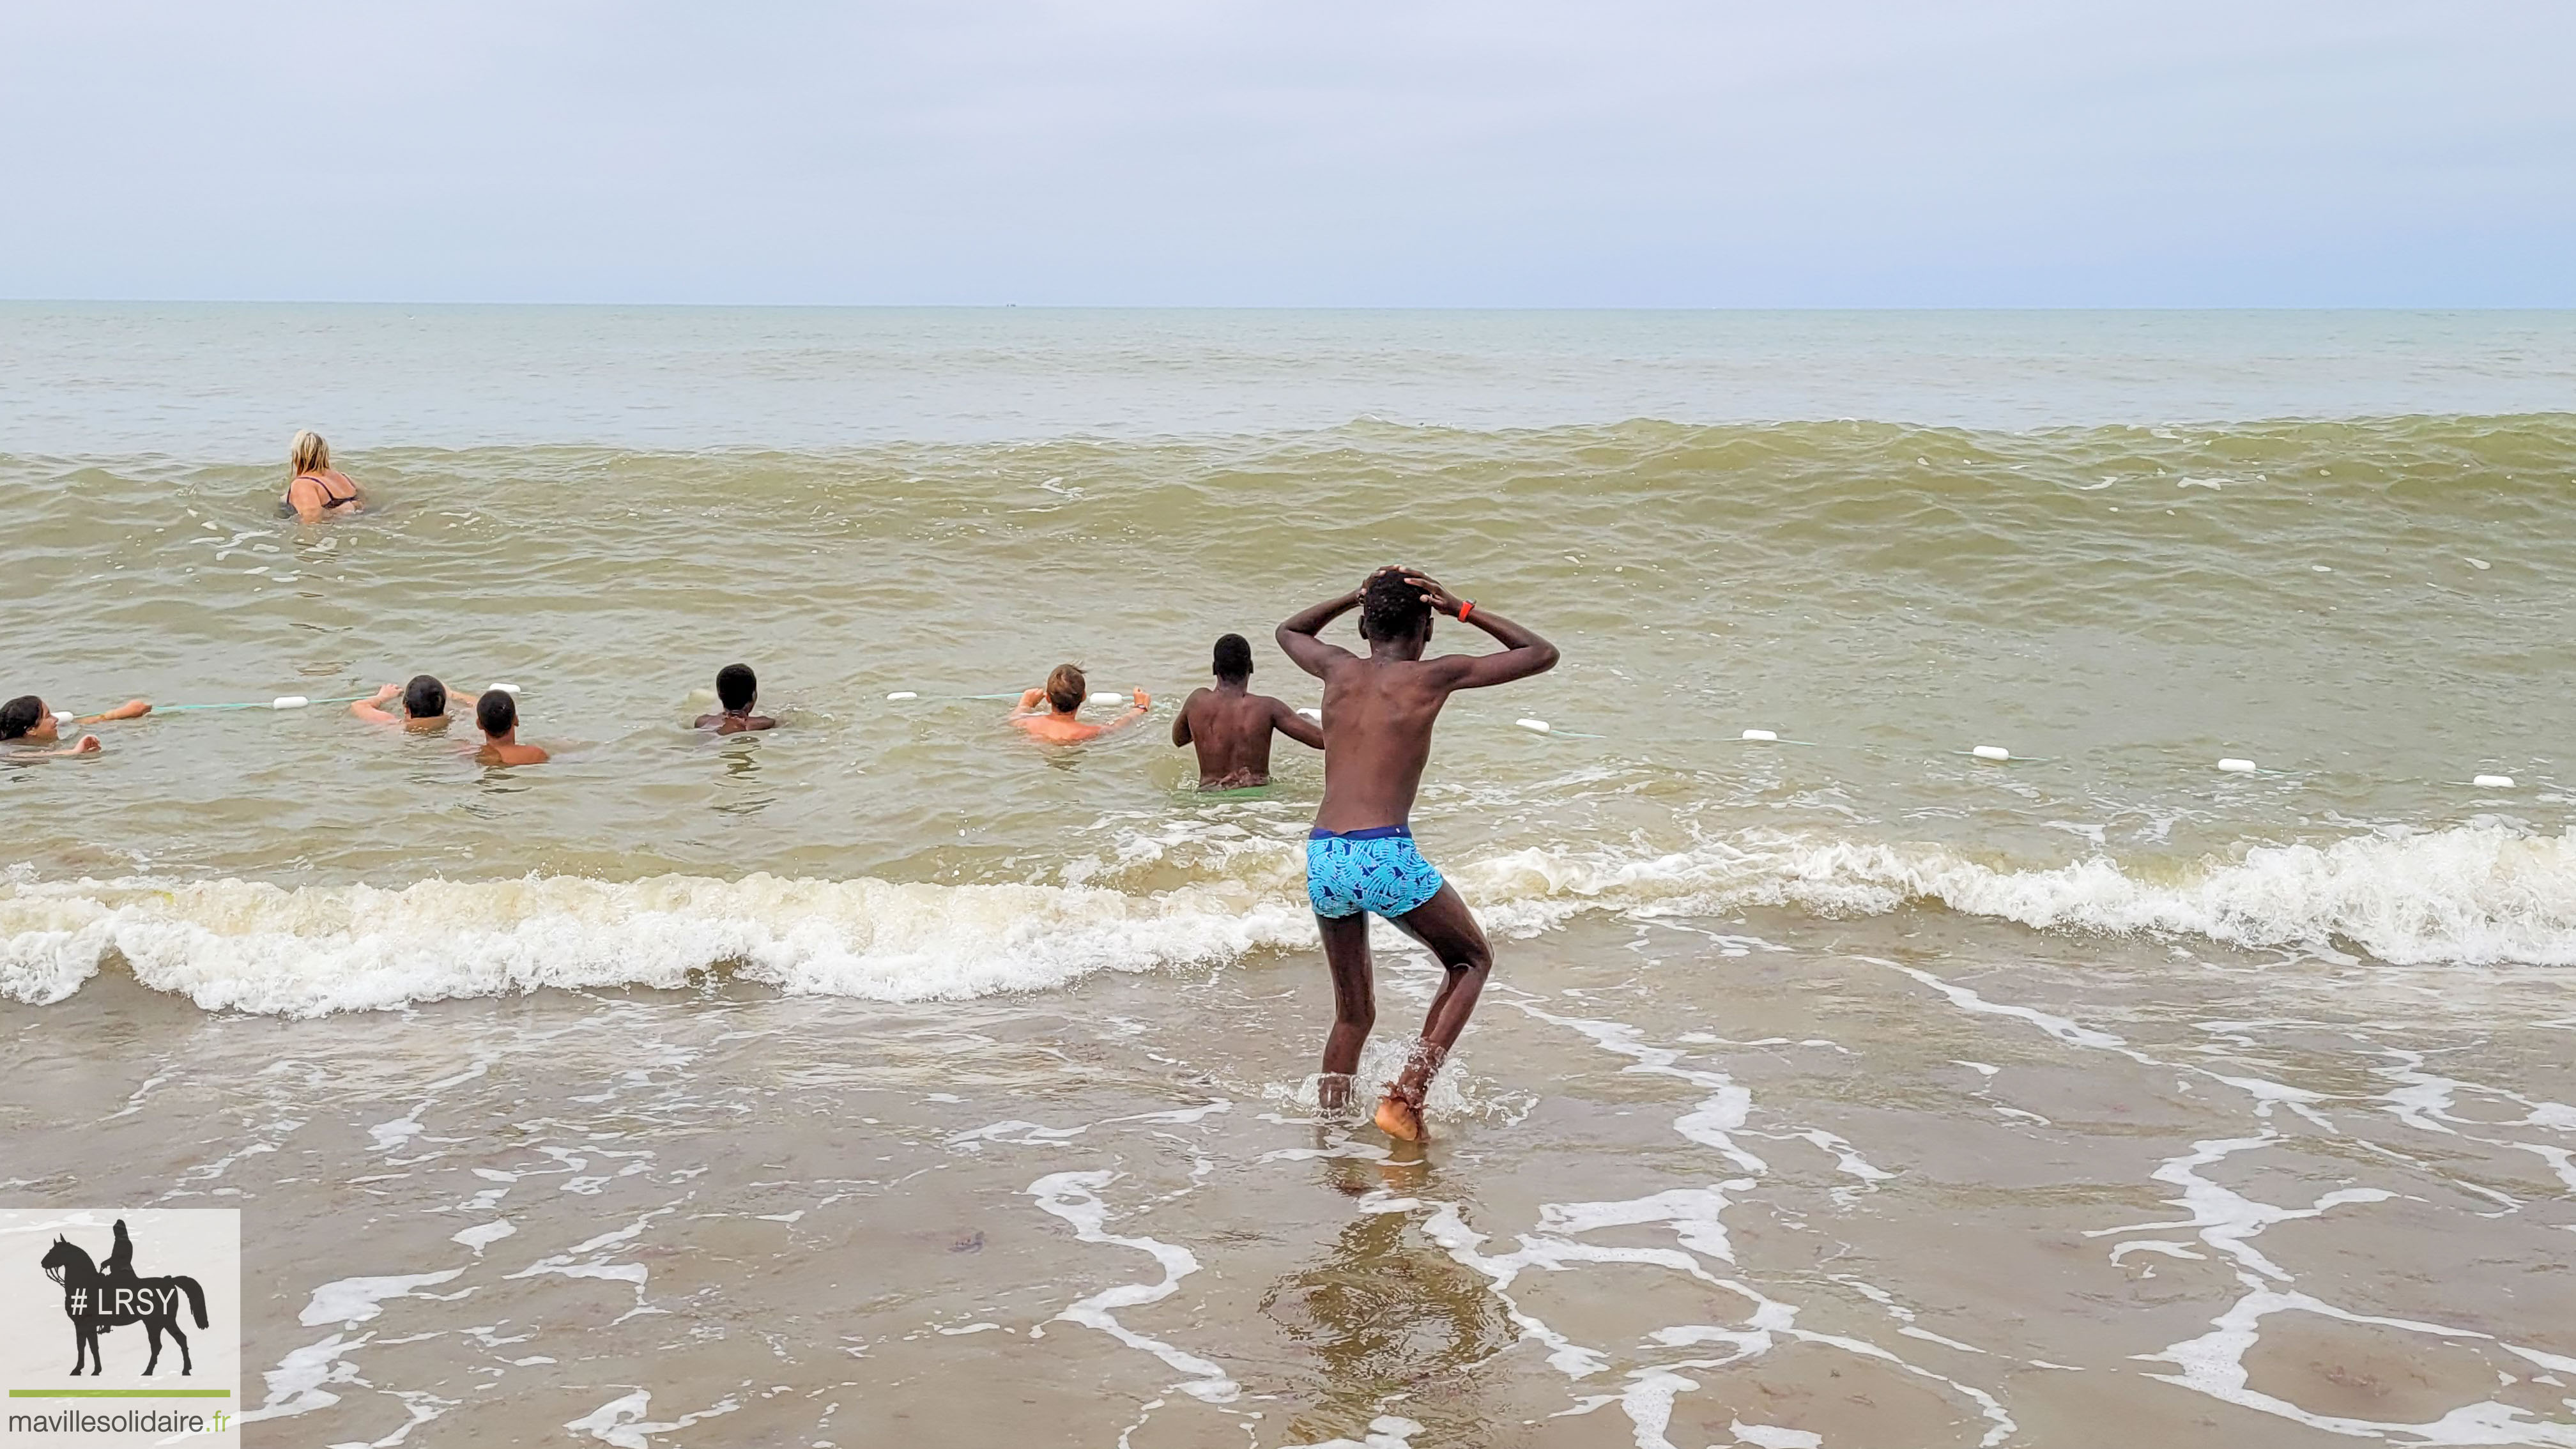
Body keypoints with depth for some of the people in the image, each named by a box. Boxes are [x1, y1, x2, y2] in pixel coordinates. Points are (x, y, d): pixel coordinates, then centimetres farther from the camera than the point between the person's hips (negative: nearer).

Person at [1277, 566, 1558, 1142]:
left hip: (1322, 859, 5)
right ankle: (1405, 1097, 6)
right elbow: (1543, 653, 14)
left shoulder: (1339, 669, 13)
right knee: (1472, 962, 19)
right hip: (1385, 857, -5)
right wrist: (1464, 610, 15)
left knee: (1352, 1012, 21)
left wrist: (1356, 596, 30)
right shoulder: (1432, 676, 2)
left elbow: (1289, 632, 38)